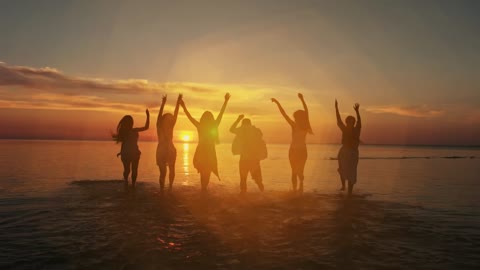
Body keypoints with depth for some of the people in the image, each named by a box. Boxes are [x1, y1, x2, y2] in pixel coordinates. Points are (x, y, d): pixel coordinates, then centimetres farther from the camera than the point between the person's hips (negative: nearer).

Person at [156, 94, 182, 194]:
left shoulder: (170, 127, 6)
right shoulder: (159, 127, -4)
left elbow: (175, 114, 1)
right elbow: (159, 115, -15)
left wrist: (178, 102, -4)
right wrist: (163, 103, -24)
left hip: (171, 151, 4)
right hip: (161, 151, -4)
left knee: (172, 169, 3)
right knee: (163, 172, -5)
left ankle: (170, 186, 16)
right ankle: (162, 190, -1)